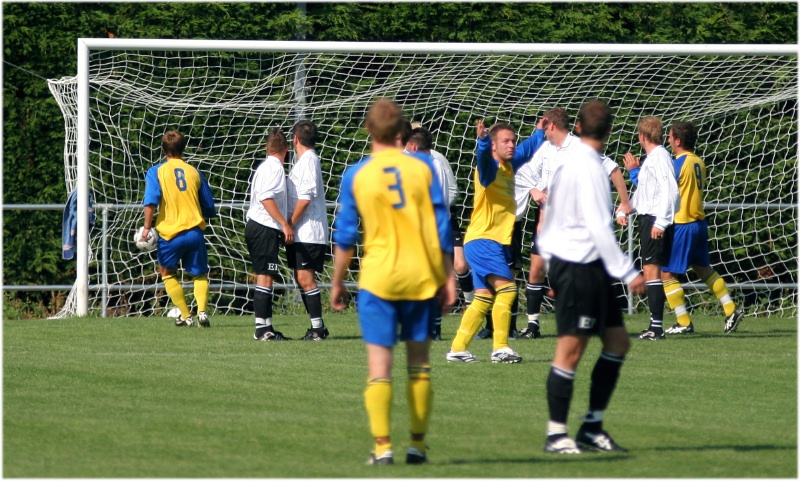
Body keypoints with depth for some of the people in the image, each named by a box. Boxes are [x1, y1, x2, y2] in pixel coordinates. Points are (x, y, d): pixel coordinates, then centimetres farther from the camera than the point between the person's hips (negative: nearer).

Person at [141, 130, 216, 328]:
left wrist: (147, 226, -10)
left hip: (170, 232, -2)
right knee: (200, 274, 16)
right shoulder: (194, 172, 9)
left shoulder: (156, 172, 0)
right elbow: (209, 208, 14)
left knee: (167, 273, 20)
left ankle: (185, 315, 14)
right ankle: (202, 311, -8)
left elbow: (151, 200, -15)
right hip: (195, 231, 2)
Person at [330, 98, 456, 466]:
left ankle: (382, 447, -9)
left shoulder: (356, 175, -3)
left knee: (379, 362, -1)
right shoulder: (422, 167, 0)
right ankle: (417, 445, 13)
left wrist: (337, 282, 11)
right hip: (422, 276, 2)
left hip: (378, 279, -2)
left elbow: (345, 236, 1)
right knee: (419, 361, 11)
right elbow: (441, 225, 1)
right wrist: (447, 275, 7)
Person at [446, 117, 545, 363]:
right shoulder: (490, 167, -12)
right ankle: (500, 348, -20)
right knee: (506, 288, -18)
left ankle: (457, 349, 12)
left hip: (498, 242, 9)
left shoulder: (509, 166, 13)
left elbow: (527, 150, 34)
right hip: (482, 240, -9)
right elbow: (483, 157, -36)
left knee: (484, 298, 9)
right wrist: (482, 140, -55)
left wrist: (539, 132, 44)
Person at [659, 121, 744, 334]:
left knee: (667, 273, -1)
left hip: (682, 226, -9)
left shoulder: (679, 164, -16)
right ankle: (731, 310, 20)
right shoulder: (698, 162, 9)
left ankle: (684, 322, -1)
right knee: (703, 268, 22)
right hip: (699, 222, 9)